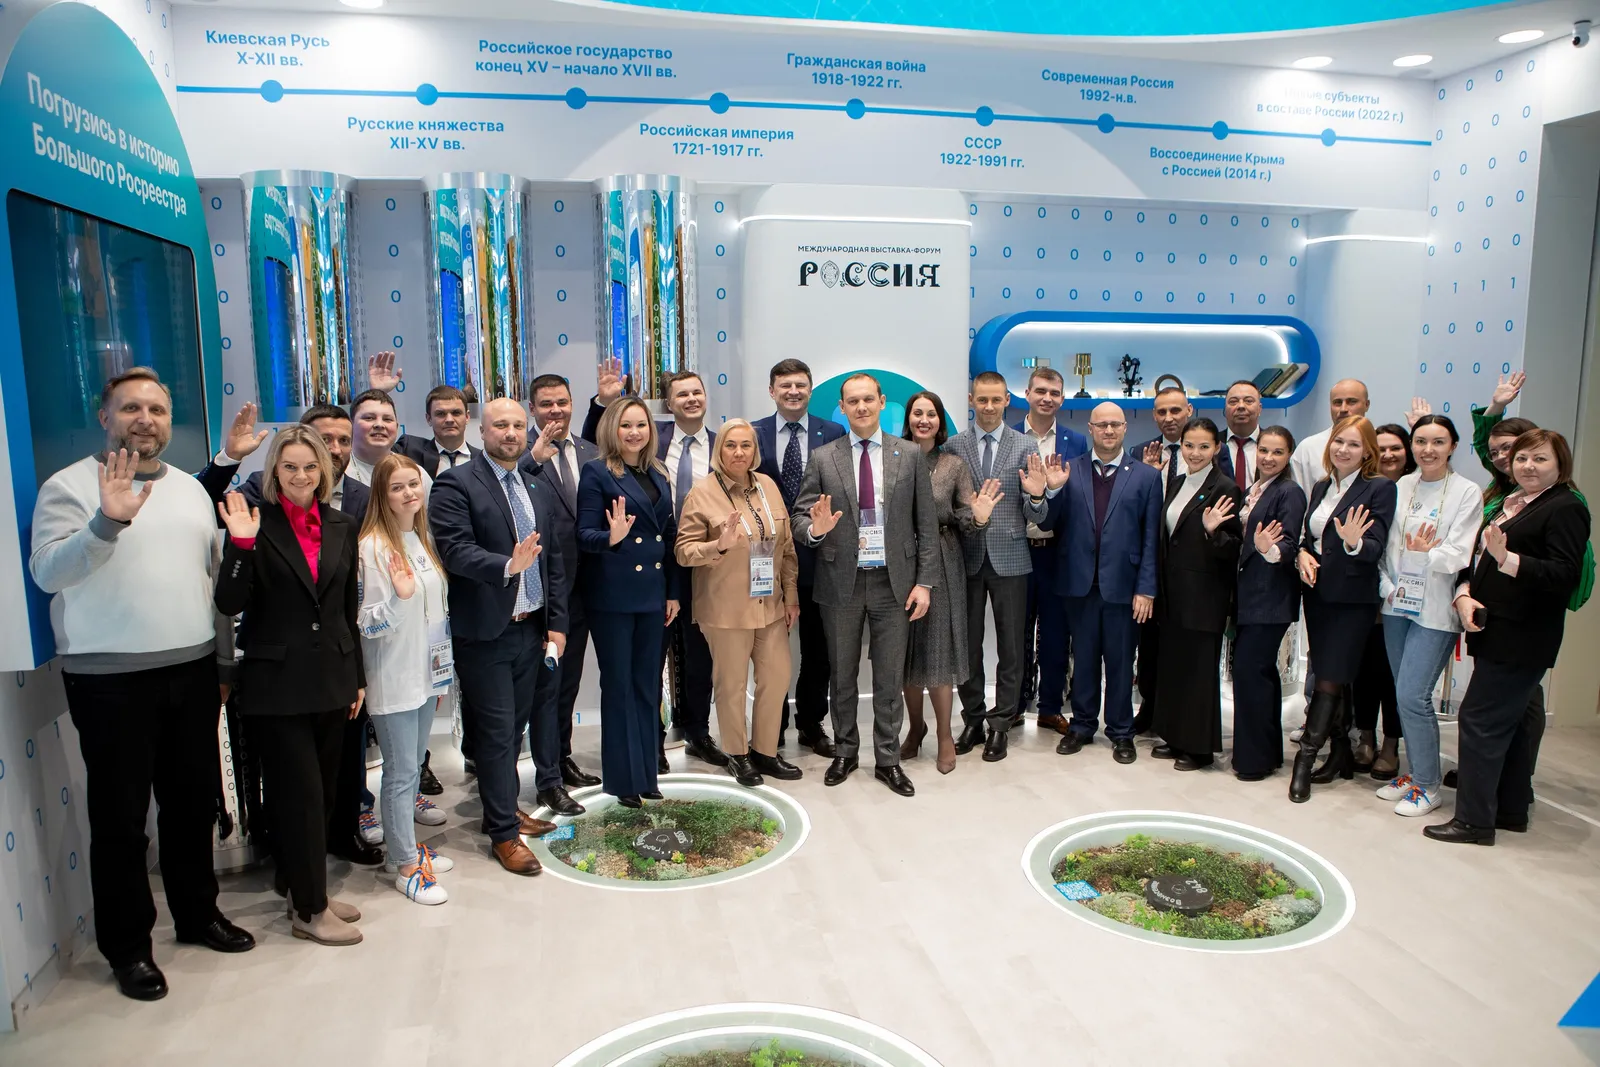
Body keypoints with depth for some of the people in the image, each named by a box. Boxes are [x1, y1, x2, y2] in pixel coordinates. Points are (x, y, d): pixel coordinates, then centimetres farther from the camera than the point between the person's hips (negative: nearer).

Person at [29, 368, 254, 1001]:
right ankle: (128, 947, 21)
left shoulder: (191, 490, 11)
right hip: (110, 680, -5)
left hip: (193, 671, 5)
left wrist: (225, 660, 16)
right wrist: (108, 521, -31)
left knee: (194, 802, 14)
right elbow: (45, 572, -17)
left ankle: (197, 913, 33)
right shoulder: (69, 486, -5)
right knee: (120, 816, 6)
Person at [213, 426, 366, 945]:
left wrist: (357, 677, 13)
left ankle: (310, 891, 30)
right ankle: (309, 911, 15)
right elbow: (229, 604, -12)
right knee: (300, 795, 1)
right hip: (277, 683, -5)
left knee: (323, 793, 14)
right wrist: (242, 543, -25)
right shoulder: (257, 523, -7)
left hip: (332, 679, 5)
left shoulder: (342, 526, 6)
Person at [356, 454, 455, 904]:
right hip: (393, 679, -7)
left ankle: (403, 846, 31)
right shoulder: (373, 548, -15)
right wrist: (399, 597, -34)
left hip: (425, 675, 7)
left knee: (414, 767, 17)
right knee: (401, 773, 1)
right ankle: (405, 864, 13)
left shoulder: (422, 540, 8)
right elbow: (368, 624, -15)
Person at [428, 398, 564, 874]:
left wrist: (557, 624, 7)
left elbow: (554, 562, 11)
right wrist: (506, 566, -37)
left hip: (530, 629, 6)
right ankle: (503, 833, 13)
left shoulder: (537, 489, 11)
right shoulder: (456, 484, -8)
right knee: (496, 732, 2)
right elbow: (455, 550, -21)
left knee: (513, 727, 17)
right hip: (485, 632, -6)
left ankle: (506, 806, 33)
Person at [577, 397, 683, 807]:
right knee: (618, 687, 4)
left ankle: (646, 773, 24)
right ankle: (623, 778, 17)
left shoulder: (658, 474, 11)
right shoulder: (596, 473, -6)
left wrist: (674, 592, 11)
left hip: (652, 594, 5)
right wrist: (612, 537, -33)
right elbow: (585, 535, -11)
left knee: (648, 687, 12)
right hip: (612, 595, -5)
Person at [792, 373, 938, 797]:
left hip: (894, 582, 0)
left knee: (890, 678, 7)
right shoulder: (823, 458, 1)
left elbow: (927, 525, 1)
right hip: (841, 582, 1)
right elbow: (799, 517, 0)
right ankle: (845, 753, 29)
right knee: (842, 676, 13)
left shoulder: (909, 455, 1)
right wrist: (815, 528, -24)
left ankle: (888, 760, 21)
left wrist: (925, 582, -5)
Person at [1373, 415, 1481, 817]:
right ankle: (1414, 771, 26)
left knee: (1412, 694, -9)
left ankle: (1427, 784, 7)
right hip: (1397, 604, 5)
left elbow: (1459, 555, -11)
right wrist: (1386, 584, -3)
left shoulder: (1466, 492, -5)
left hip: (1436, 611, -5)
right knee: (1404, 693, 12)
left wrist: (1427, 554, -29)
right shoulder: (1401, 486, 7)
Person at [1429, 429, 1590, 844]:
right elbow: (1480, 559, 16)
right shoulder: (1513, 505, 17)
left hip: (1520, 639, -9)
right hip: (1496, 633, 9)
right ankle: (1512, 810, 27)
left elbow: (1567, 575, -20)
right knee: (1509, 722, 16)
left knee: (1481, 719, -8)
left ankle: (1474, 820, -2)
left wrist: (1508, 559, -31)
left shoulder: (1565, 509, -10)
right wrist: (1465, 595, -2)